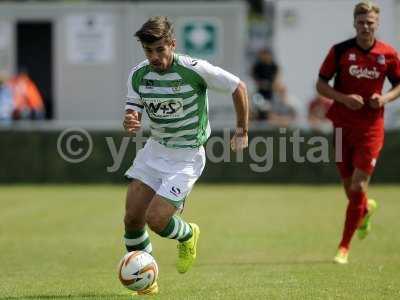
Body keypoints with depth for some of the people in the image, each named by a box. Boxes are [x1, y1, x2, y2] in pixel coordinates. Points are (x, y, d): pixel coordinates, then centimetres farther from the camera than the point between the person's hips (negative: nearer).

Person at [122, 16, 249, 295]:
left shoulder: (194, 69, -20)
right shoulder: (138, 75, -5)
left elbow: (238, 87, -8)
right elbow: (133, 114, 1)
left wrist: (242, 132, -1)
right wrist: (129, 123, -24)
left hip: (187, 156, -5)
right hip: (154, 149, 5)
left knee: (155, 219, -15)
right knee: (132, 218, -3)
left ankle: (187, 235, 20)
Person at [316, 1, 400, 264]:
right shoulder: (340, 51, -3)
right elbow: (321, 84, 2)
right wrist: (343, 98, -16)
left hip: (371, 127, -1)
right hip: (343, 125, 1)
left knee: (358, 187, -10)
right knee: (349, 188, 8)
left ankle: (344, 247, -2)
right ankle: (366, 209, 46)